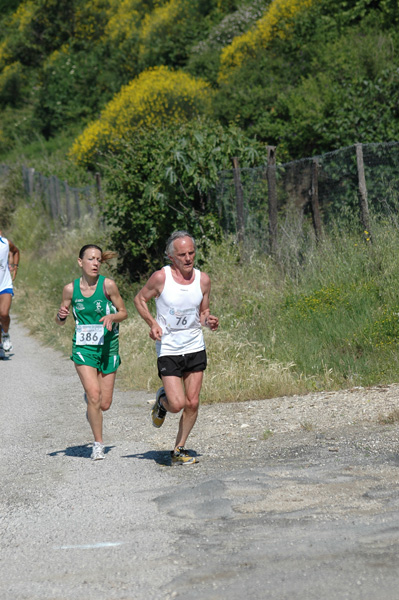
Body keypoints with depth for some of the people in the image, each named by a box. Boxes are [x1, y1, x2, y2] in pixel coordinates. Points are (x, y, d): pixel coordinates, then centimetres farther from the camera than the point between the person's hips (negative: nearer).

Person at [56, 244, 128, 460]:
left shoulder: (108, 285, -9)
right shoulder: (70, 288, -4)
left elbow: (123, 312, 1)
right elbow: (60, 321, 8)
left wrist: (112, 316, -20)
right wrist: (61, 315, -15)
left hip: (107, 347, 0)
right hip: (83, 347, 0)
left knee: (104, 404, 2)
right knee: (94, 395, -16)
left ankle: (89, 401, 40)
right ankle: (98, 444, 1)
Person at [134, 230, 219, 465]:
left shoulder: (203, 279, 0)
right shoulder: (161, 277, -11)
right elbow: (140, 299, 3)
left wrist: (209, 320, -11)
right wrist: (152, 323, -11)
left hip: (195, 348, 4)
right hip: (168, 350, -4)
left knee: (192, 404, 2)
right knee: (177, 404, -12)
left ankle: (179, 450, 19)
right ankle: (162, 400, 24)